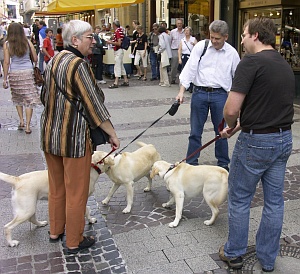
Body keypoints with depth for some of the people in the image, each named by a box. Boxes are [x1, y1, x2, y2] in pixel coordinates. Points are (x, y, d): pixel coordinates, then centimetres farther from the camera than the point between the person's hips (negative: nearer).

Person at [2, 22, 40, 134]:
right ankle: (27, 126, 0)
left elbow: (6, 62, -5)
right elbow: (35, 59, 4)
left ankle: (21, 121, 17)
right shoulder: (28, 42, 1)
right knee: (29, 99, 2)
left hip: (14, 73, 1)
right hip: (27, 72, 0)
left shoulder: (7, 44, -2)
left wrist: (5, 78, 0)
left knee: (17, 98, 20)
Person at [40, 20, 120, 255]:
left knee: (56, 187, 21)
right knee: (76, 191, 6)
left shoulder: (53, 62, 8)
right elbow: (94, 103, -19)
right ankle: (74, 241, 20)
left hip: (50, 134, 9)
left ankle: (55, 231, 38)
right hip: (74, 137, -9)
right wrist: (113, 135, -11)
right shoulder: (78, 65, -18)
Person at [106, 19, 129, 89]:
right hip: (117, 51, 10)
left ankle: (116, 83, -8)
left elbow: (119, 43, -22)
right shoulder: (118, 31, 13)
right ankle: (126, 81, 20)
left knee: (117, 66, -9)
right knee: (121, 66, 14)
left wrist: (111, 42, -13)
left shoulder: (118, 32, -16)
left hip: (118, 51, -10)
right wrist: (111, 41, 15)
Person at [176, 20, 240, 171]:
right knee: (195, 131, 6)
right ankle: (191, 163, 19)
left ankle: (223, 164, 26)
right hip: (199, 93, 0)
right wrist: (181, 91, -13)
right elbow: (190, 68, -4)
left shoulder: (231, 53, 3)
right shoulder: (200, 46, 0)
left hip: (220, 95, 0)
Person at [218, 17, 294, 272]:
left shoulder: (251, 62, -16)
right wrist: (240, 125, 22)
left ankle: (234, 253, 27)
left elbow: (231, 109, -21)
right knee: (274, 201, 16)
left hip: (255, 142, -7)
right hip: (284, 139, 7)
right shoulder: (286, 66, 10)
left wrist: (231, 125, 0)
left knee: (239, 199, 11)